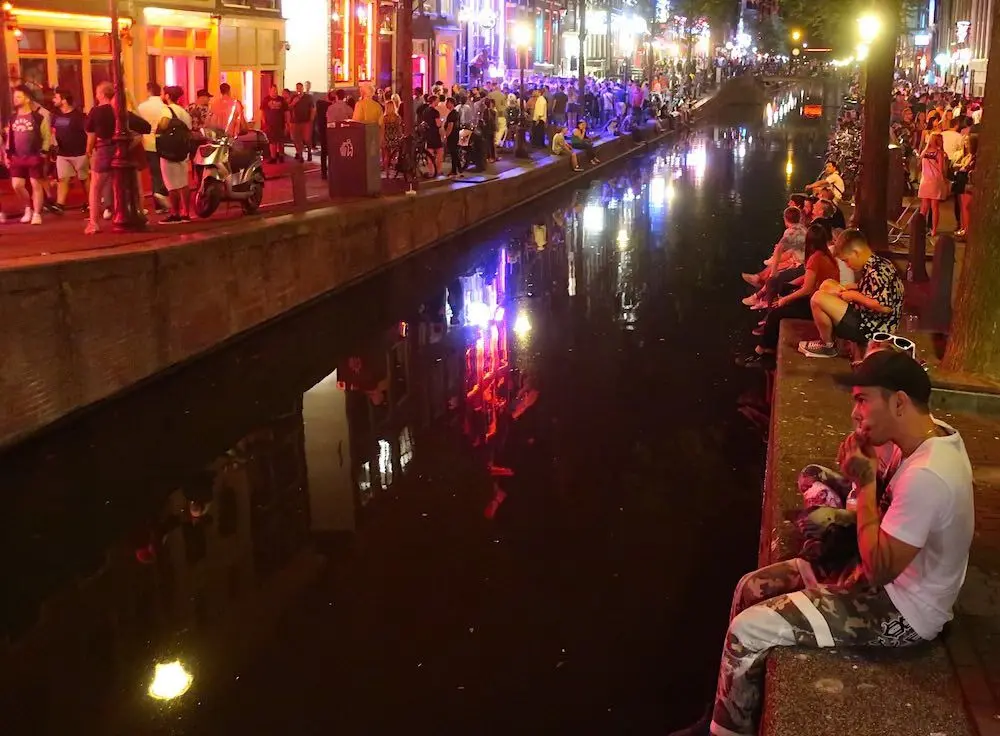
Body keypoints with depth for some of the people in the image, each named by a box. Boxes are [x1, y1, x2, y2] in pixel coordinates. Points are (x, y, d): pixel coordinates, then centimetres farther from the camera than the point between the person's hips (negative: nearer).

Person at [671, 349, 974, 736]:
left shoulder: (927, 475, -32)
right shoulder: (935, 434, -1)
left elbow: (879, 568, -27)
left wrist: (865, 482, -22)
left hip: (901, 611, -10)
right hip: (890, 584, 10)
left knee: (749, 630, -14)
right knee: (752, 588, 9)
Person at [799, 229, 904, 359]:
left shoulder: (876, 271, -24)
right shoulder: (875, 264, 5)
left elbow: (885, 307, -32)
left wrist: (854, 296, -19)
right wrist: (851, 289, 5)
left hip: (871, 329, -11)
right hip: (867, 318, 11)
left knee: (818, 298, -20)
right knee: (827, 285, 19)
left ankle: (827, 345, 1)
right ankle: (827, 337, 14)